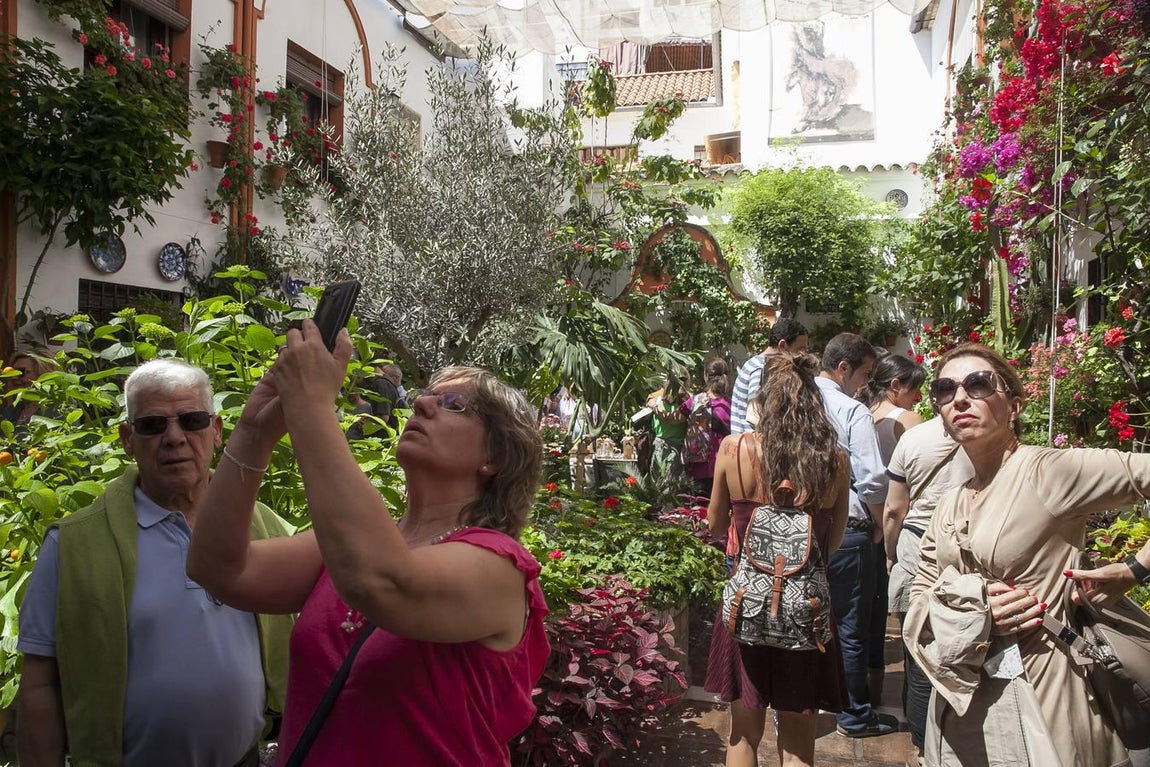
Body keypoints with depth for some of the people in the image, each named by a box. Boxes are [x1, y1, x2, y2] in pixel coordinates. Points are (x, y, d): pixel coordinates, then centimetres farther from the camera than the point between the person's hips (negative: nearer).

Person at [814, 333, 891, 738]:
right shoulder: (853, 412, -13)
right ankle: (855, 716, 23)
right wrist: (878, 524, 1)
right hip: (847, 533, -5)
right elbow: (872, 480, -17)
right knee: (852, 628, 9)